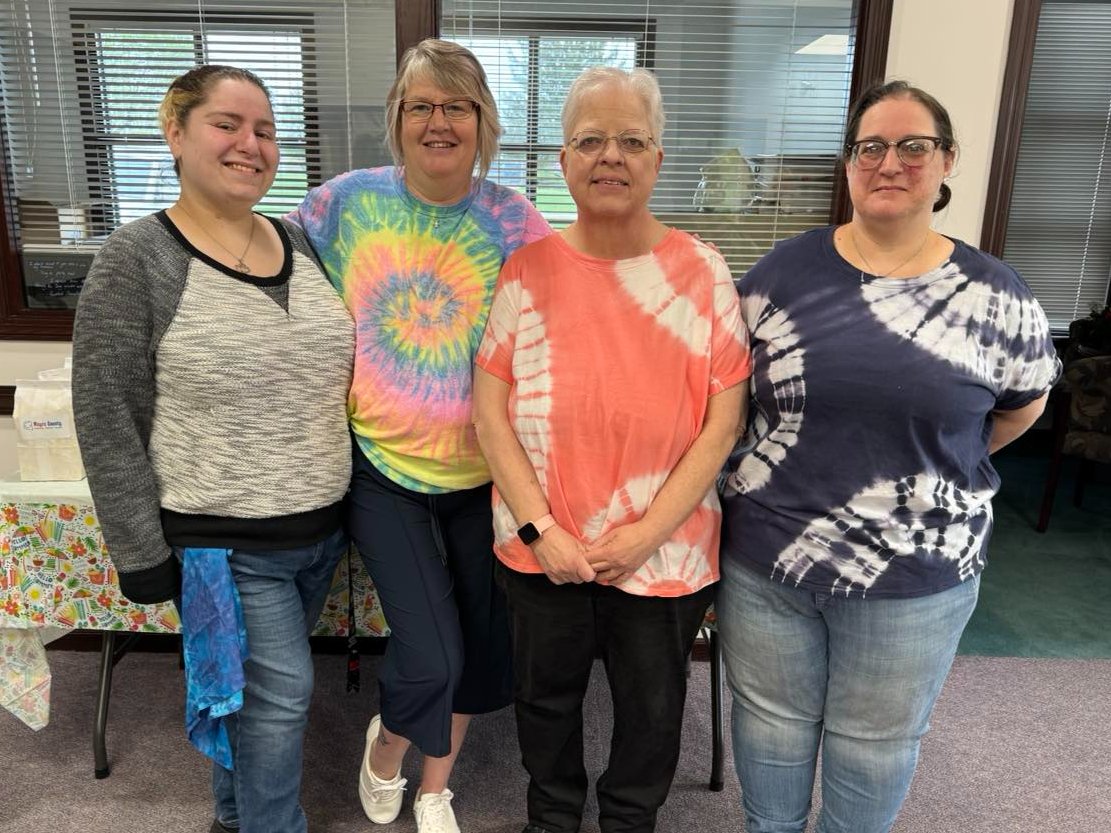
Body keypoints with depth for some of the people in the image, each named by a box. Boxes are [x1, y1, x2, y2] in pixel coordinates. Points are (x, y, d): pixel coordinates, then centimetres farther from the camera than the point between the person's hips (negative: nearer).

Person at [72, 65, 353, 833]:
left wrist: (352, 498, 11)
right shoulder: (135, 260, -13)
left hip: (322, 529, 6)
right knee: (281, 695, 3)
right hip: (222, 543, -5)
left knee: (256, 688, 22)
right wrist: (144, 554, -11)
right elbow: (107, 423, -12)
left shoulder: (301, 244, 4)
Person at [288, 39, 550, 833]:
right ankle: (385, 748, 33)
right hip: (382, 468, -1)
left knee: (478, 646, 14)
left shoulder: (514, 221, -6)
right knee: (430, 657, -7)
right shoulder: (346, 201, -4)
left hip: (481, 473, 2)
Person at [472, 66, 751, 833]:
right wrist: (539, 529, -12)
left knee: (652, 707, 20)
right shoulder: (529, 270, -5)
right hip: (542, 550, 1)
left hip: (665, 553, 0)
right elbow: (490, 415, -6)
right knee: (547, 697, 21)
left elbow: (723, 422, -8)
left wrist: (648, 531, -13)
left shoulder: (703, 274, -7)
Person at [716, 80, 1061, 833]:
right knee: (771, 728, 19)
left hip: (916, 576, 0)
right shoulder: (783, 272, -5)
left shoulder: (996, 296, -5)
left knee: (877, 747, 19)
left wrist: (938, 466, 11)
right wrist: (793, 465, 3)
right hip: (766, 557, 1)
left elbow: (1023, 404, 11)